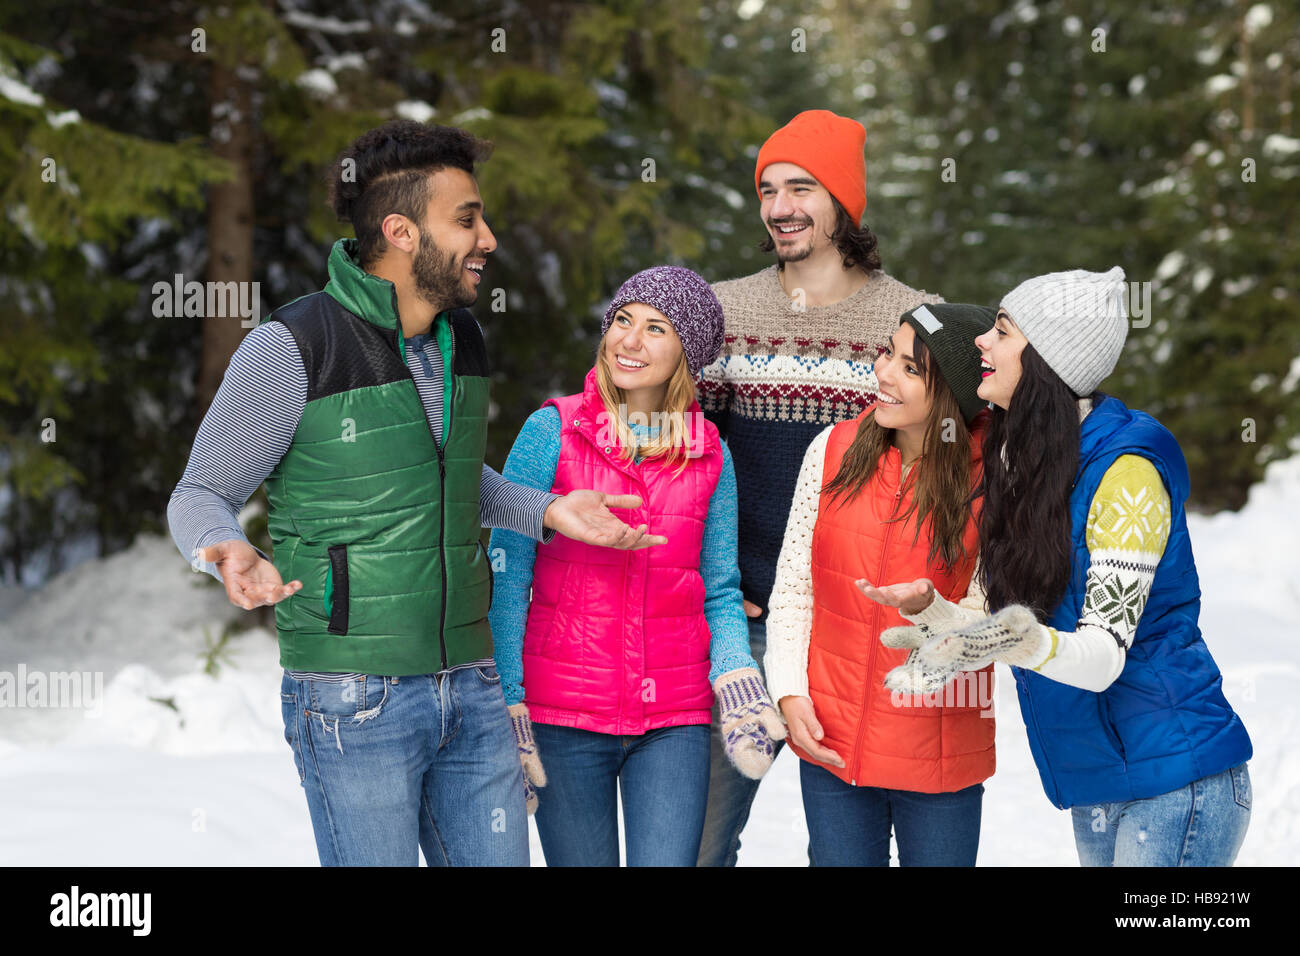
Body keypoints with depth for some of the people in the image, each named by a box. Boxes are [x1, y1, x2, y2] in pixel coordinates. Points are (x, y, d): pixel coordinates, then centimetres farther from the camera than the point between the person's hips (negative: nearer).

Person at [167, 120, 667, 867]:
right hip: (354, 697, -6)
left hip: (470, 685, 6)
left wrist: (547, 511, 9)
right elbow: (201, 496, -5)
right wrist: (232, 553, -27)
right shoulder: (294, 348, -12)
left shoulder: (463, 340, 9)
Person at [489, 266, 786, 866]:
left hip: (674, 721, 2)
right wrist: (507, 709, -8)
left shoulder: (709, 456, 5)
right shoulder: (551, 433, -3)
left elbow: (720, 593, 11)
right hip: (564, 716, -2)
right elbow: (506, 577, -2)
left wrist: (740, 689, -7)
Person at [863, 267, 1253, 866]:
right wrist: (949, 624, -16)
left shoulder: (1126, 469, -17)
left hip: (1174, 777, -7)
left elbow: (1106, 654, -22)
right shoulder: (1015, 458, 6)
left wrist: (1031, 645, -41)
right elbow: (994, 611, 6)